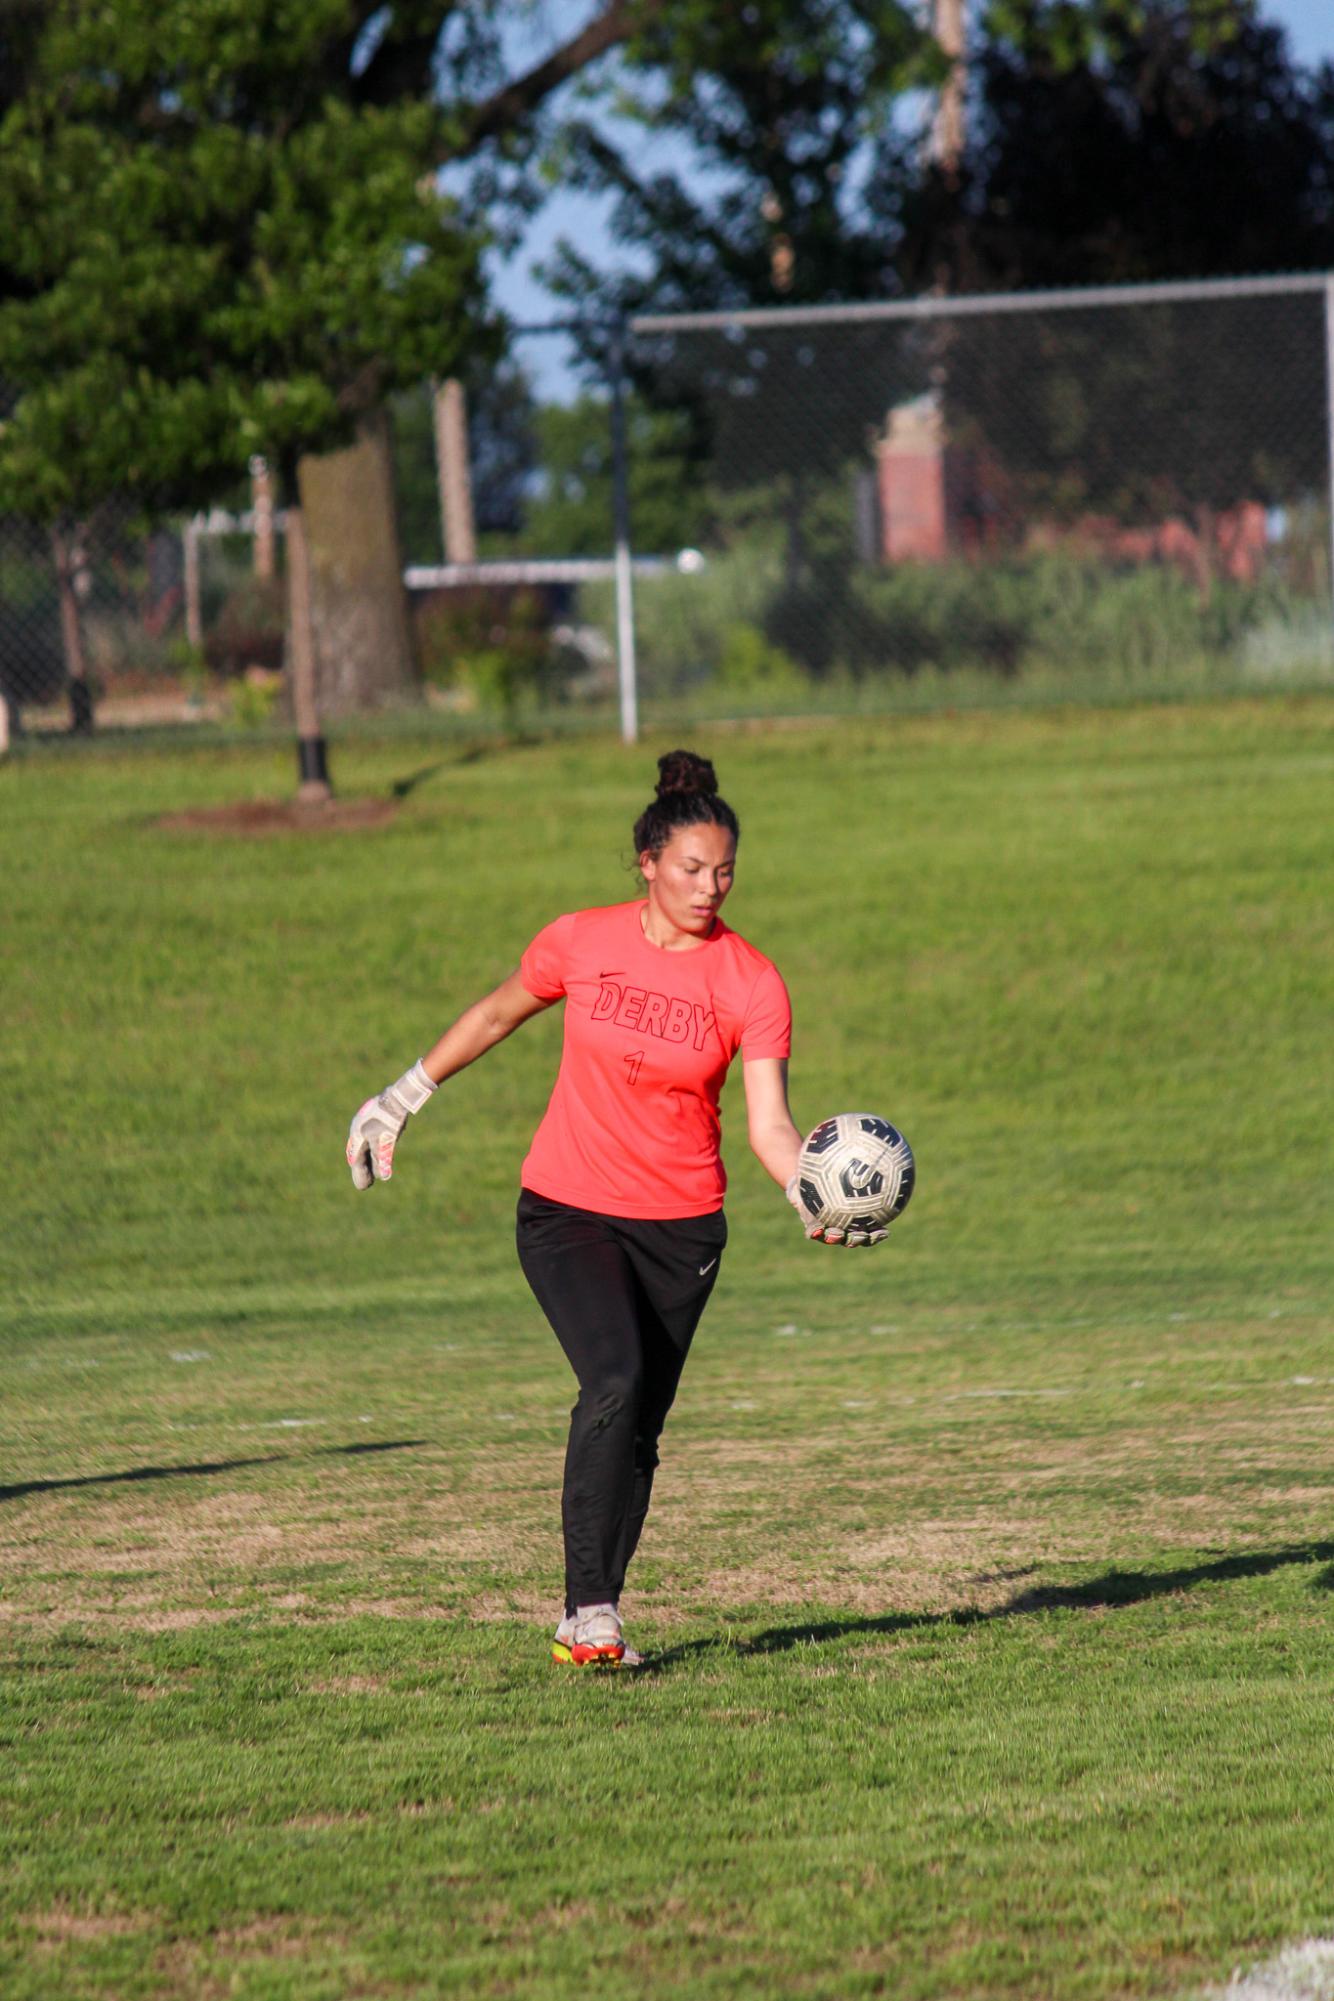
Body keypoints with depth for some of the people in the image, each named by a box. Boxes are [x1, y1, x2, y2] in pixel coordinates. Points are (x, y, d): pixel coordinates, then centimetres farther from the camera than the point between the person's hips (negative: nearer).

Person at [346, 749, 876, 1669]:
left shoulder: (753, 984, -8)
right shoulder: (581, 943, -6)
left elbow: (770, 1122, -15)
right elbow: (497, 1015, 12)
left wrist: (814, 1193, -34)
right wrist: (403, 1097, 20)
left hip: (680, 1227, 2)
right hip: (567, 1210, -2)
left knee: (638, 1428, 4)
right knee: (615, 1381, -23)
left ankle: (591, 1619, 19)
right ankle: (589, 1606, -21)